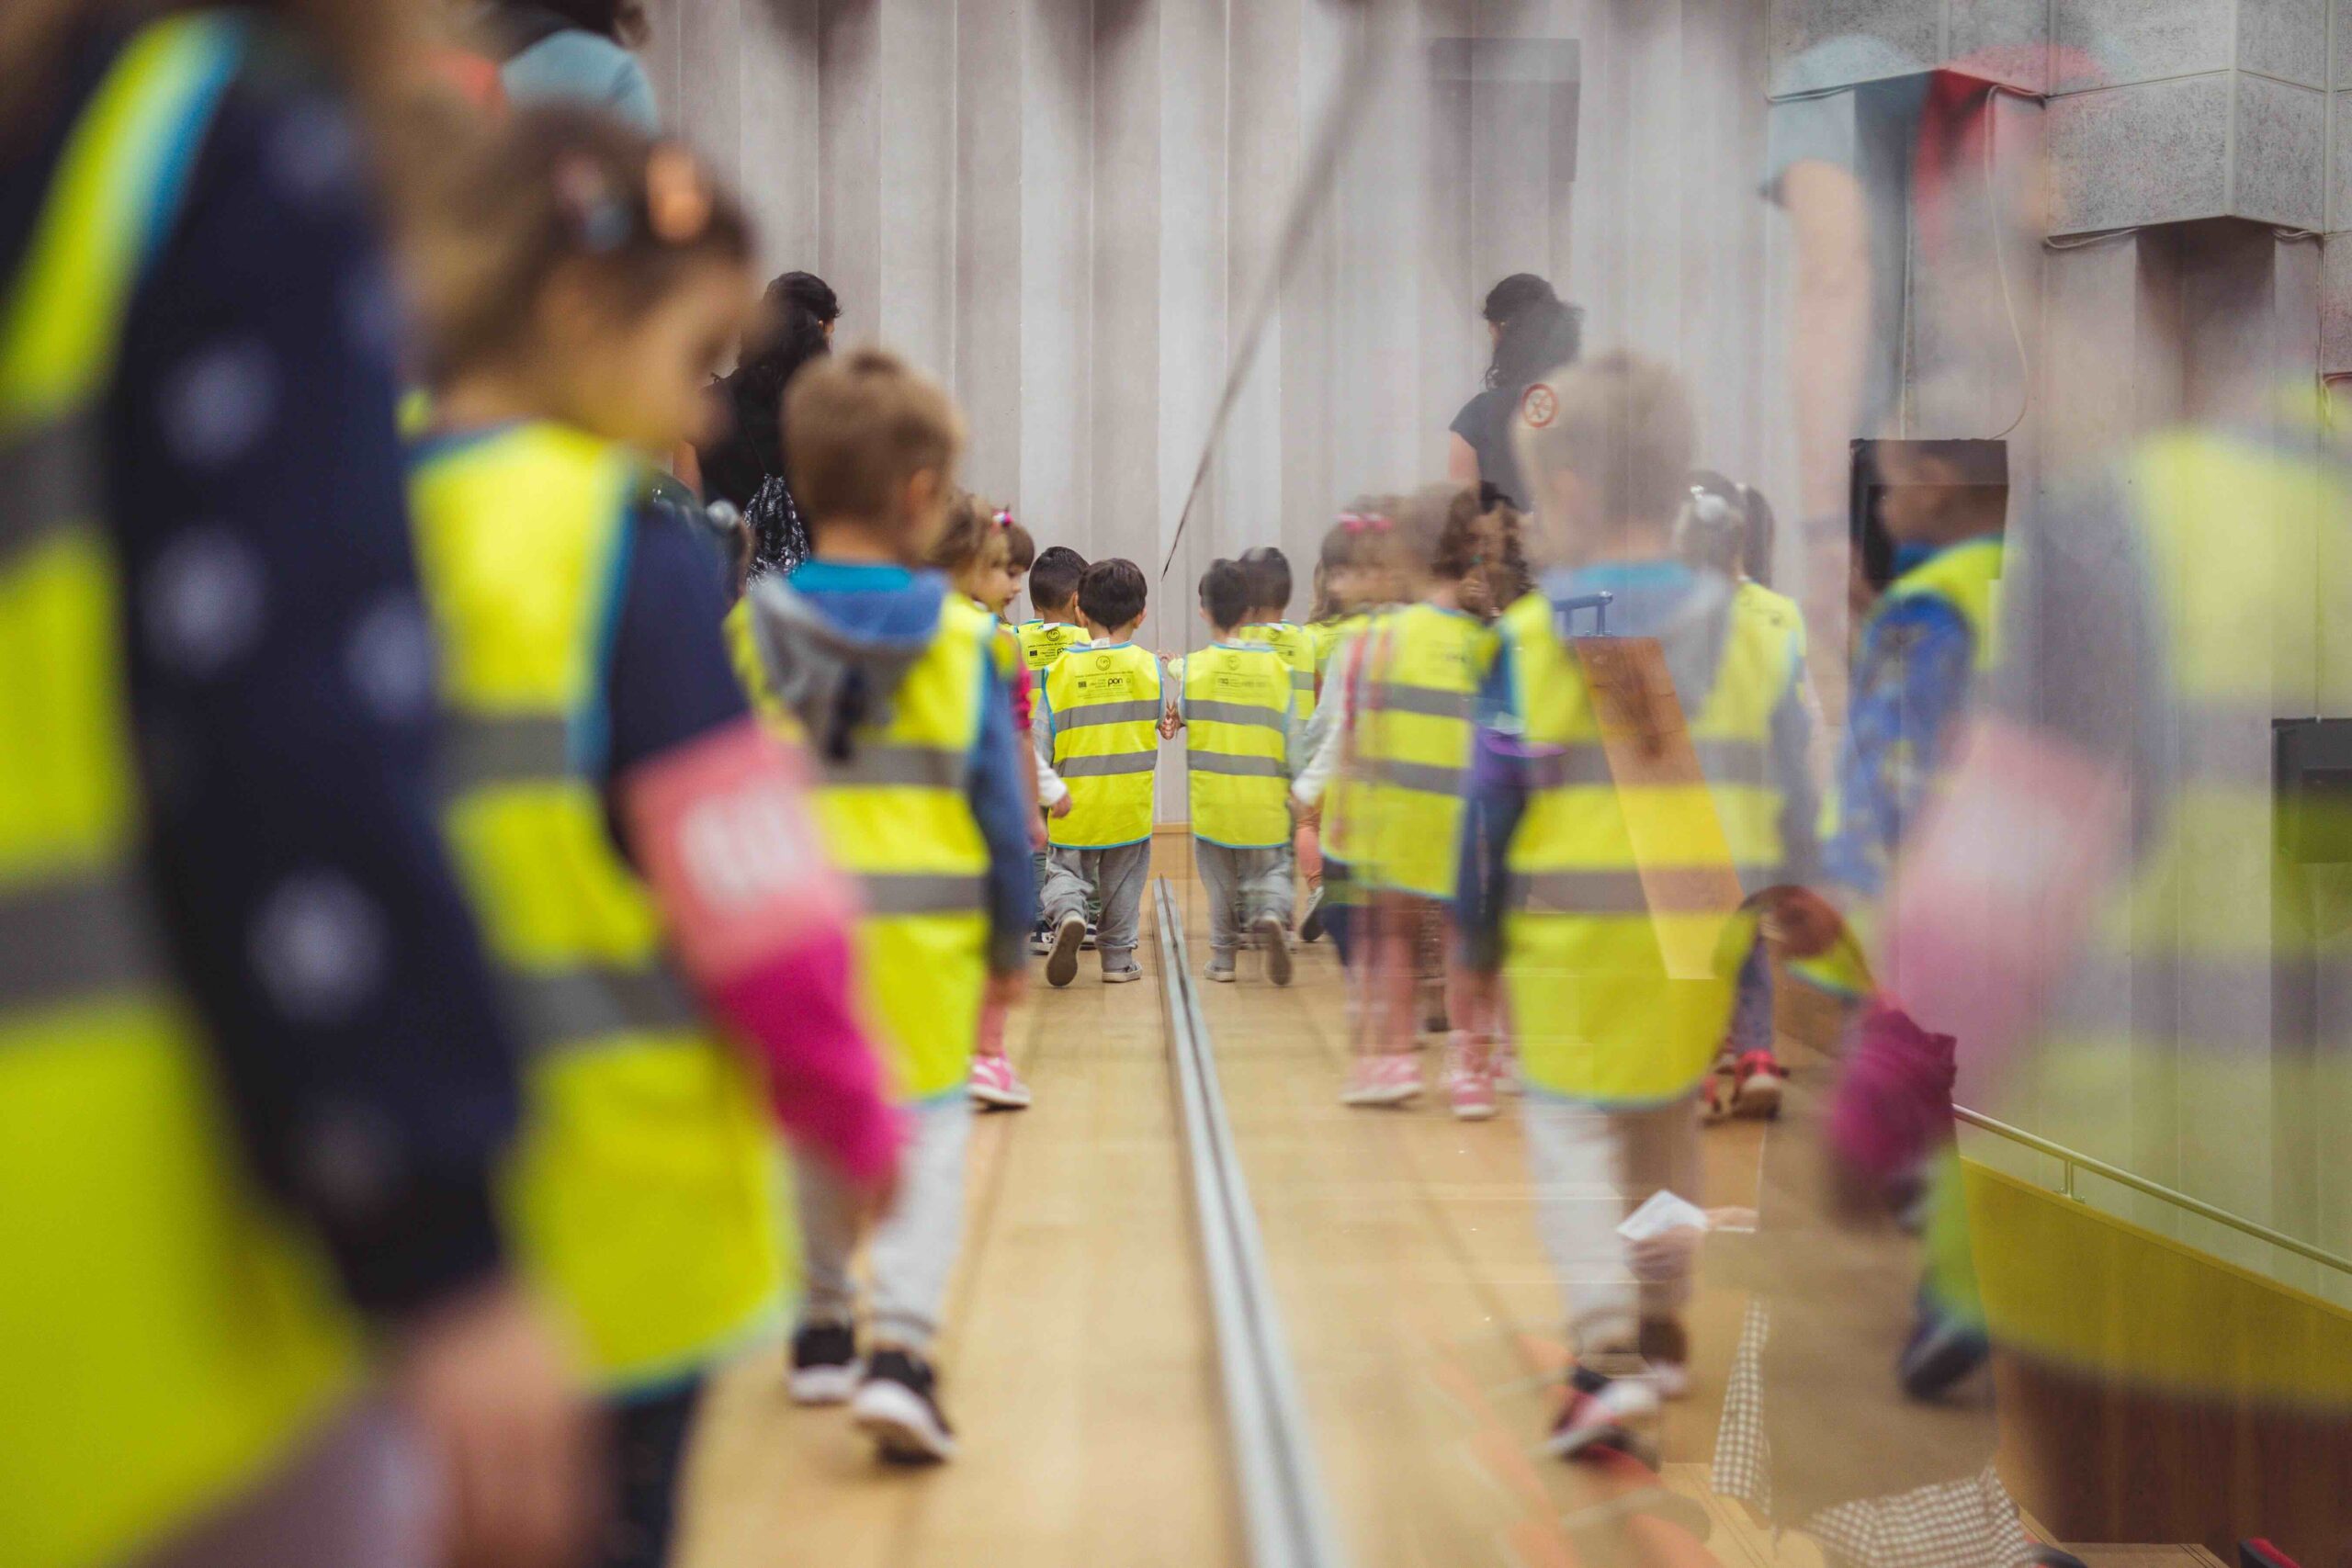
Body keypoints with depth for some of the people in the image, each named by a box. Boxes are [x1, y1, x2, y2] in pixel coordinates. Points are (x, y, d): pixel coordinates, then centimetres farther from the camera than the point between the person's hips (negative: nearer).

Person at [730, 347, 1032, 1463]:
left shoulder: (749, 631, -3)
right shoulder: (959, 638, -6)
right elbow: (1001, 807, -2)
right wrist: (1010, 943, 9)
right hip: (926, 935, -2)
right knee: (928, 1129, 5)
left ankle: (823, 1326, 31)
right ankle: (901, 1345, -10)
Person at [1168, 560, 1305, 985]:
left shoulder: (1192, 667, -8)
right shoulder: (1276, 666, -5)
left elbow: (1180, 715, 9)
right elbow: (1295, 735, -3)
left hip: (1212, 800, 0)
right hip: (1265, 800, 0)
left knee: (1221, 880, 14)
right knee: (1271, 868, 12)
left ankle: (1223, 955, 15)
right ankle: (1272, 912, -17)